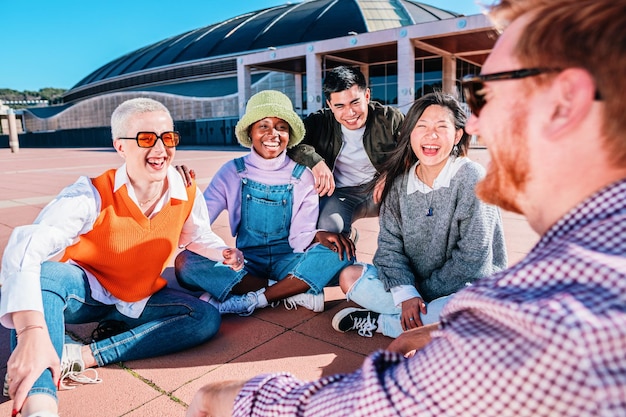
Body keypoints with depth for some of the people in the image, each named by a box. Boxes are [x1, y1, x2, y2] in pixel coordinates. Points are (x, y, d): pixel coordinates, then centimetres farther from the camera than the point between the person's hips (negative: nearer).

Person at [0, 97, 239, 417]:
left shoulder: (188, 194, -13)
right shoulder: (93, 195, -25)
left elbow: (197, 235, 9)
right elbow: (26, 249, -37)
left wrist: (224, 253, -14)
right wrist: (32, 332, -51)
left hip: (140, 300, 4)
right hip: (87, 293, -4)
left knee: (207, 319, -18)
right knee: (47, 275, -35)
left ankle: (80, 356, -23)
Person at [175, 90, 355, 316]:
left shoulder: (301, 177, -1)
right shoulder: (232, 172, 0)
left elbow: (300, 236, -7)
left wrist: (318, 236, -30)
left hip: (287, 262, 0)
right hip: (245, 264, 1)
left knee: (339, 251, -27)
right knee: (185, 261, -26)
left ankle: (251, 300, -23)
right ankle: (293, 292, -21)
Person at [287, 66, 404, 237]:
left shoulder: (389, 118, -6)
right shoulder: (320, 122, -3)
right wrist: (314, 160, -31)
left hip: (381, 189, 0)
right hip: (341, 192, 0)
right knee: (328, 227, -30)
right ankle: (348, 235, 10)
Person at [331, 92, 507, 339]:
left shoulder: (471, 178, -15)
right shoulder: (399, 181, -2)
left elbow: (472, 258, -17)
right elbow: (390, 243, -5)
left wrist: (421, 295, -13)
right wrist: (406, 294, -21)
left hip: (468, 286, -4)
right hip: (411, 282, 4)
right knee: (350, 277, -10)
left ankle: (379, 322, -16)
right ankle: (430, 320, -15)